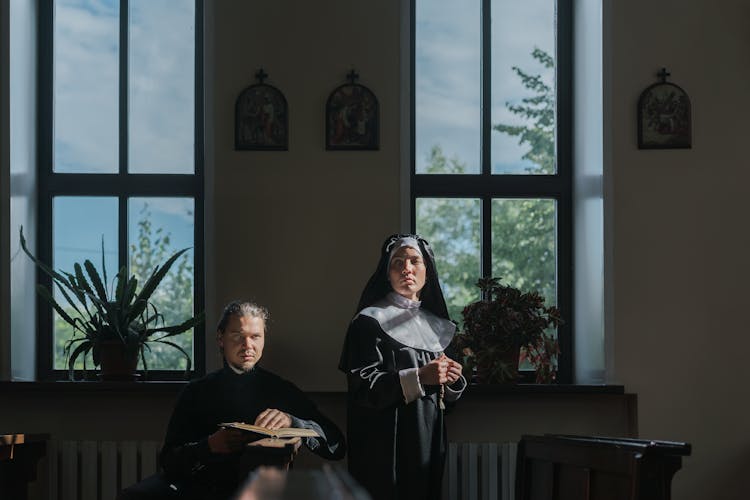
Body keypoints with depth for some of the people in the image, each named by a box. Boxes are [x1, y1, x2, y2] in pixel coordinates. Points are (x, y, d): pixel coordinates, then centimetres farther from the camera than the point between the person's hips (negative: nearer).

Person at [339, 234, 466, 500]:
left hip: (429, 441, 6)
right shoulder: (370, 322, -5)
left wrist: (452, 380, -2)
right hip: (387, 446, -6)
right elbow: (363, 387, -15)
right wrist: (419, 377, -21)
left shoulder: (435, 325, 14)